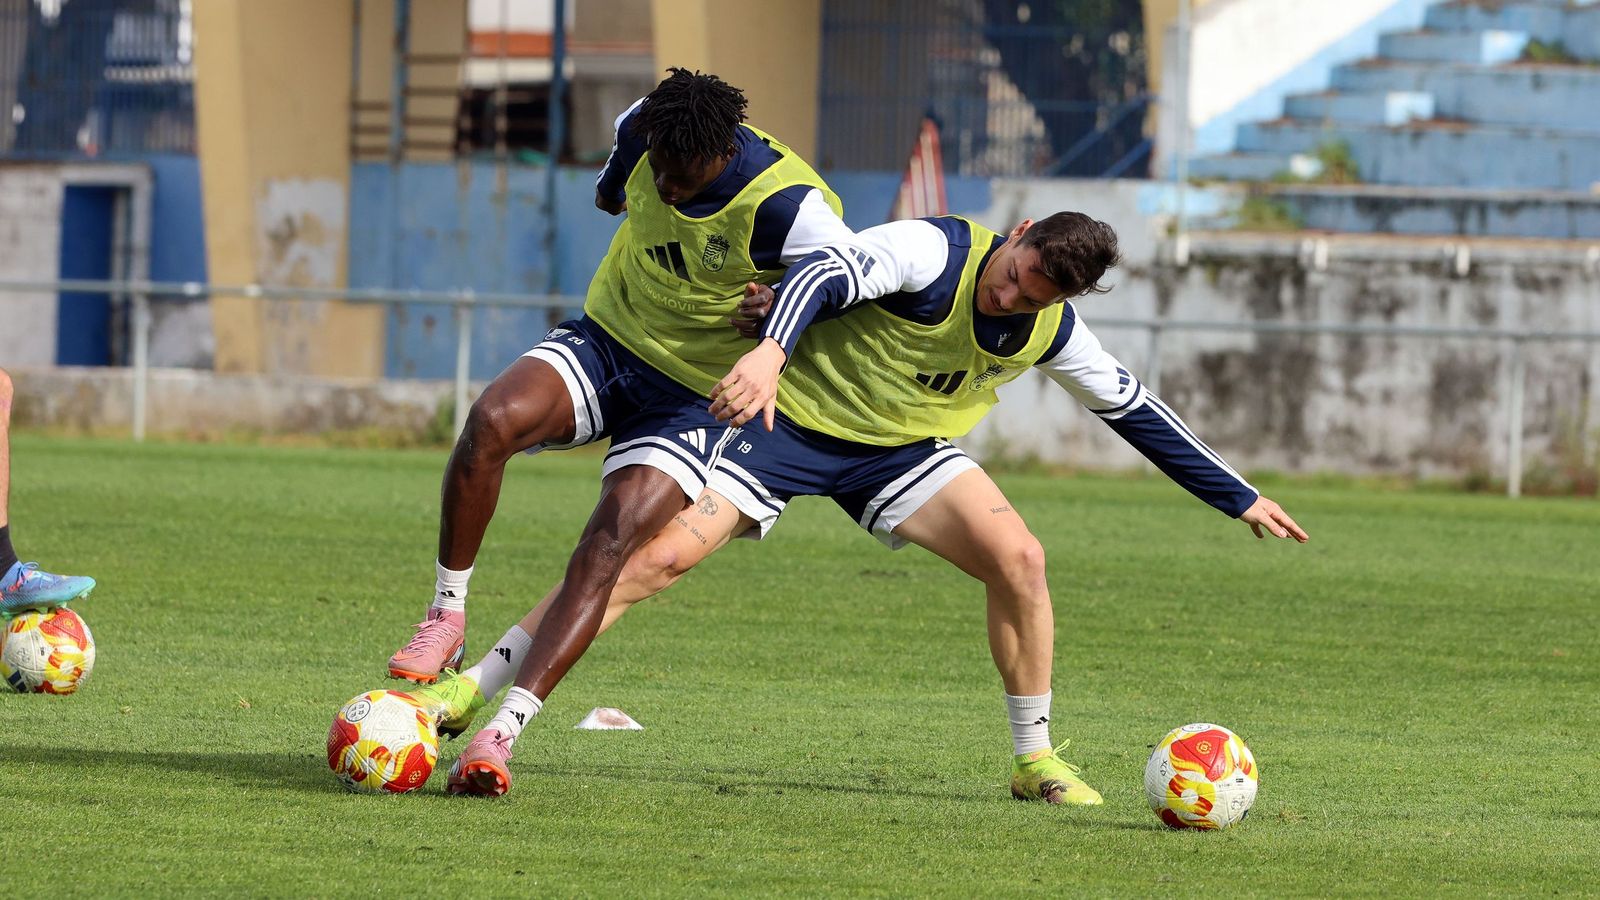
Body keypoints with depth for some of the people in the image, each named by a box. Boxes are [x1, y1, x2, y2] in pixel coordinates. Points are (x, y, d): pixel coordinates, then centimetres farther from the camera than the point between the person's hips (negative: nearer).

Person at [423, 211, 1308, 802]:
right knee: (658, 555, -17)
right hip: (789, 413, -5)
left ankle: (1035, 759, 2)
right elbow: (831, 269, -44)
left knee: (1018, 559, -16)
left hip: (902, 447, 5)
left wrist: (1241, 499, 12)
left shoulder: (1054, 334, -8)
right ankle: (471, 693, -14)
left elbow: (1136, 411, 8)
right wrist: (771, 350, -64)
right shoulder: (935, 251, -27)